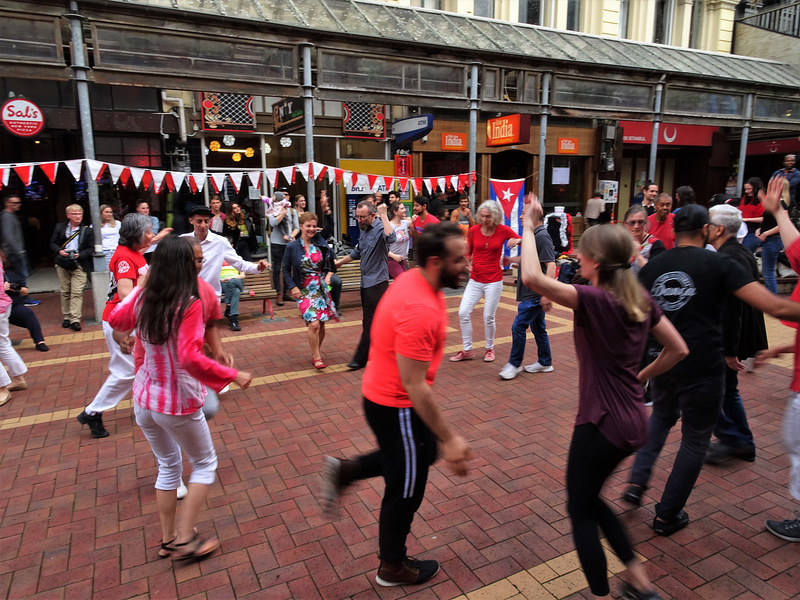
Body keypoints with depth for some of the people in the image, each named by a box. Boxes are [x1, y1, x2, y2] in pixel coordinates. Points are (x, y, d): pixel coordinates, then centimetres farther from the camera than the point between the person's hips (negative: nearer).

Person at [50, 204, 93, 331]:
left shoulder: (86, 230, 2)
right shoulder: (60, 227, 9)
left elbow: (91, 249, 2)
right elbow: (53, 243, 11)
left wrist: (80, 255, -13)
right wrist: (59, 251, -9)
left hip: (79, 265, -3)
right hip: (62, 264, 3)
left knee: (77, 292, -7)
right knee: (65, 291, 9)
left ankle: (75, 319, -6)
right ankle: (66, 317, 20)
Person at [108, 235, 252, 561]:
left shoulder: (142, 297, -4)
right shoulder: (189, 304, -23)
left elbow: (115, 320, 17)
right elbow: (190, 358, -32)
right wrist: (233, 375, -23)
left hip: (144, 400, 6)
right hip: (178, 403, -6)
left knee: (168, 465, 24)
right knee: (205, 463, 16)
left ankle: (167, 539, 34)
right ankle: (184, 539, 15)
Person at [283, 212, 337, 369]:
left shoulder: (321, 245, 3)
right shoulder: (292, 247, -3)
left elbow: (330, 263, 16)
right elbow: (286, 270, 2)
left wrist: (329, 275, -2)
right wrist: (292, 287, -8)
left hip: (321, 289, 3)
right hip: (304, 291, -3)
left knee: (321, 326, 6)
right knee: (314, 324, -16)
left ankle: (315, 352, 28)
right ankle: (317, 357, 2)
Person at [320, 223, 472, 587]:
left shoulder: (413, 280, -3)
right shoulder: (419, 310, -33)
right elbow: (414, 387, -30)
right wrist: (450, 439, -23)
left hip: (386, 393, 9)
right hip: (397, 407, -9)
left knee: (423, 453, 30)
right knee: (406, 491, 12)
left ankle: (343, 471, 29)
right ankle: (393, 568, 37)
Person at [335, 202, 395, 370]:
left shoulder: (380, 228, -14)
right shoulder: (364, 230, 14)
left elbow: (391, 238, -39)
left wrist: (384, 215, -32)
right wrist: (338, 262, 31)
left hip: (377, 282, -9)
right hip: (366, 282, 10)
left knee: (369, 322, -5)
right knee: (370, 320, 15)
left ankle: (360, 359, 0)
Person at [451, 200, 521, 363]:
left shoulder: (503, 230, -6)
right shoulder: (474, 230, -2)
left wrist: (517, 240, -21)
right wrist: (468, 264, -6)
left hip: (494, 280, -2)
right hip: (475, 279, 3)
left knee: (488, 317, 1)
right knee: (463, 313, -4)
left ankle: (490, 348, 26)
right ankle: (467, 350, 12)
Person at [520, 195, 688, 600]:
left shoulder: (594, 301, -22)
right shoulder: (641, 300, 1)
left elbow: (532, 278, -34)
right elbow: (678, 350, 8)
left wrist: (529, 227, -21)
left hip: (600, 422, -8)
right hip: (632, 423, 8)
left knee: (580, 509, 13)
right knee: (589, 498, 27)